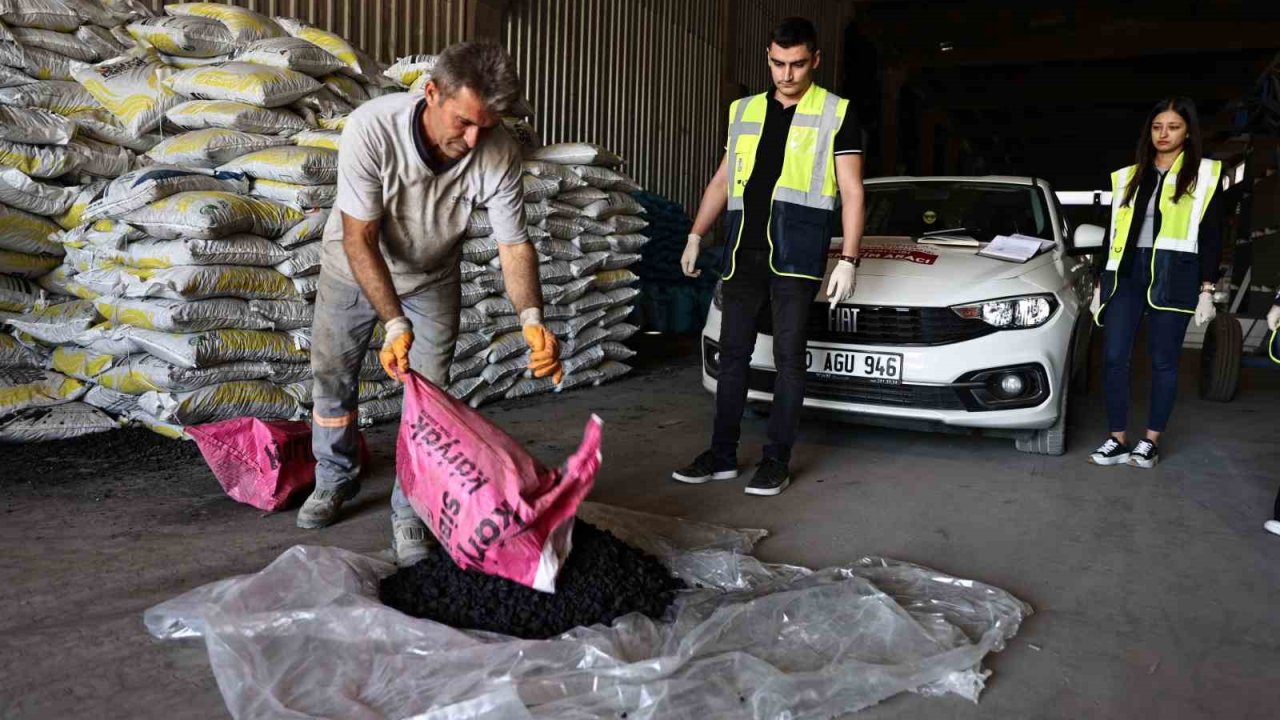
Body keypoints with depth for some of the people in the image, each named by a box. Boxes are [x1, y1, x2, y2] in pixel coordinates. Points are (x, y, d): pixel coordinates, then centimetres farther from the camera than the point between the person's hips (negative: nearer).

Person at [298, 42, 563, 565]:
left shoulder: (499, 154, -30)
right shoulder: (371, 128, -35)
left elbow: (515, 247, -24)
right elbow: (360, 240, -31)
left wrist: (532, 318, -42)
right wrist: (395, 323, -41)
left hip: (432, 279, 1)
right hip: (354, 267, 0)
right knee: (332, 378, 12)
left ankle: (409, 514, 13)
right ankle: (335, 480, 36)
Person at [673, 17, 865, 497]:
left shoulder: (837, 114, 4)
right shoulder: (744, 111, 16)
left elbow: (852, 192, 0)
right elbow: (722, 180, 20)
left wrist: (849, 260, -9)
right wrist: (696, 236, 12)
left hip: (795, 255, -4)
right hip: (742, 252, 4)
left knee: (788, 358, 0)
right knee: (732, 355, 6)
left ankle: (777, 461, 9)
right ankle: (722, 456, 15)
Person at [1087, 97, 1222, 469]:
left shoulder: (1205, 174, 5)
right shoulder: (1128, 177, 14)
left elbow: (1212, 237, 1)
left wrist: (1206, 290, -6)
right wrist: (1099, 285, 12)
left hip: (1173, 276, -3)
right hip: (1126, 272, 3)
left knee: (1163, 361, 2)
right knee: (1113, 357, -3)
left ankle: (1151, 442, 13)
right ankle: (1117, 441, 5)